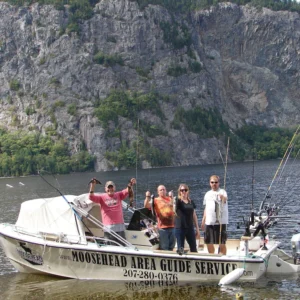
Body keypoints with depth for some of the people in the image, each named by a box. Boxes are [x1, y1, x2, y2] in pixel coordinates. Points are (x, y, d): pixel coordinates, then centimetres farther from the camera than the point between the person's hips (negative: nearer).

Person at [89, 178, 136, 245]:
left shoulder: (119, 195, 8)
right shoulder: (102, 197, 4)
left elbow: (127, 191, -8)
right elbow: (91, 197, -10)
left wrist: (130, 184, -30)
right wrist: (92, 187, -25)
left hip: (120, 227, 2)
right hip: (108, 227, -2)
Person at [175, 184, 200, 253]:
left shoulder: (191, 202, 11)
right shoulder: (178, 201, -2)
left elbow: (194, 216, 15)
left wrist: (197, 229, 13)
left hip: (190, 228, 4)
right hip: (180, 228, -4)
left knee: (194, 249, 6)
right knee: (180, 248, -1)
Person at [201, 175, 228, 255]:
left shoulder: (222, 192, -3)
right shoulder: (208, 194, 15)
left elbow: (225, 199, -26)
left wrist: (223, 198, -50)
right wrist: (203, 221, 19)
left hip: (220, 222, -5)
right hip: (209, 222, 5)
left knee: (222, 244, -5)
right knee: (209, 243, 10)